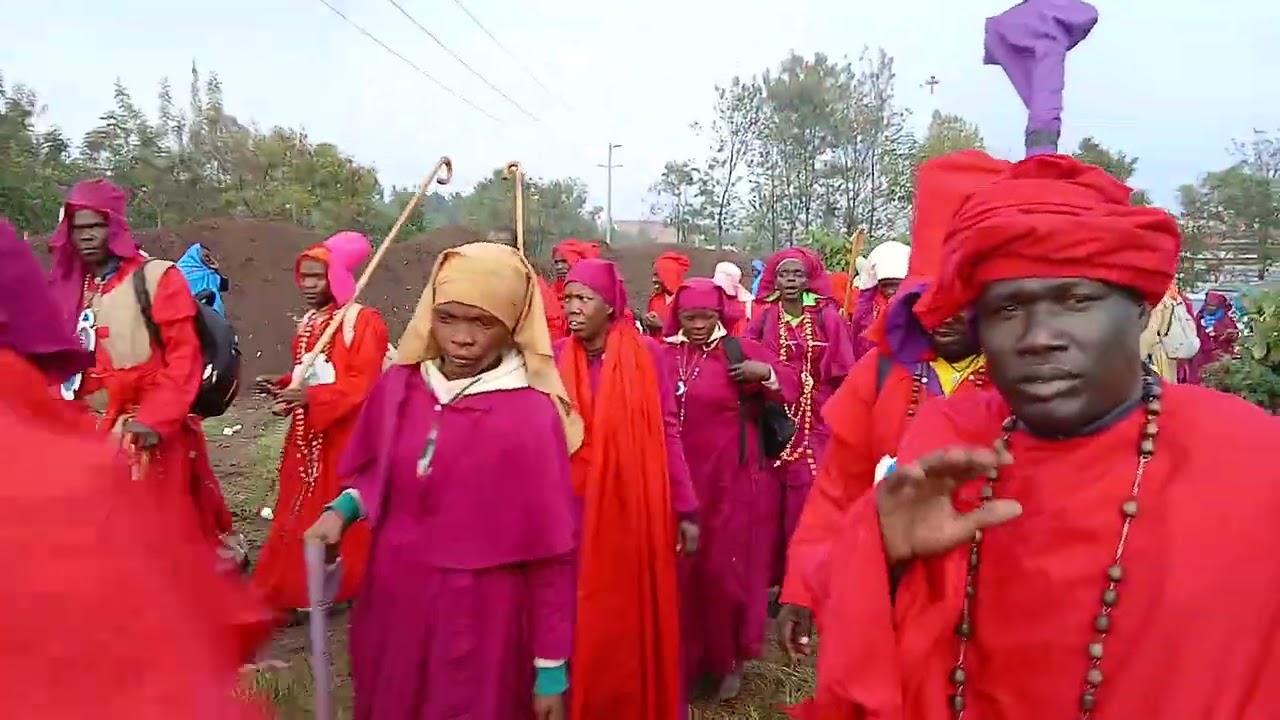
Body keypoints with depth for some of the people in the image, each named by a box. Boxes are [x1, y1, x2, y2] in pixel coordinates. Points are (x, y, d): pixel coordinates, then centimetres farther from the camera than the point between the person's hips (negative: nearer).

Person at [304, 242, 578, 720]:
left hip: (479, 622, -4)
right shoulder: (398, 386, -4)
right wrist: (344, 509, -7)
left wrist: (551, 667, -8)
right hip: (393, 605, 5)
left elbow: (552, 551, -12)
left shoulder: (532, 416, -16)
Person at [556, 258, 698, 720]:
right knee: (578, 623, 11)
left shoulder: (647, 354, -7)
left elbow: (667, 433, -4)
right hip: (573, 511, 2)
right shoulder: (554, 358, -1)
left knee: (636, 619, 11)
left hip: (635, 509, -1)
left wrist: (685, 509, -3)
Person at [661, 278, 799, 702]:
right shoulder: (664, 355, 5)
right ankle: (684, 657, 29)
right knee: (681, 568, 8)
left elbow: (791, 387, 0)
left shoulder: (740, 350, -2)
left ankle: (731, 658, 26)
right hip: (679, 478, 3)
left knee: (726, 568, 5)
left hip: (730, 479, -2)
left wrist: (766, 373, -19)